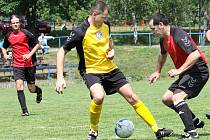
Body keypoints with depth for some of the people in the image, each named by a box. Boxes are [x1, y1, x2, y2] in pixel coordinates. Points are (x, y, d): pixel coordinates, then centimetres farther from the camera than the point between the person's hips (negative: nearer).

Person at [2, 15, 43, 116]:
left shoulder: (26, 33, -7)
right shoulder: (8, 36, 5)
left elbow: (37, 44, -1)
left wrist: (30, 55, -14)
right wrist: (5, 55, 2)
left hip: (29, 64, -2)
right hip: (17, 65, 2)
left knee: (31, 89, 5)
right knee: (19, 85, -16)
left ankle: (39, 91, 44)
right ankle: (24, 111, -14)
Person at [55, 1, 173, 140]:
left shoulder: (105, 26, -1)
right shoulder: (81, 32, -19)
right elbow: (62, 52, -14)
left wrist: (112, 50, 1)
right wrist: (60, 77, -21)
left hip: (110, 69, 6)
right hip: (91, 71, -6)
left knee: (132, 97, 1)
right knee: (99, 97, -34)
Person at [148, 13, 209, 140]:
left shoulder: (178, 35, -23)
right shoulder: (164, 39, 8)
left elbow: (195, 54, -32)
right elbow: (163, 54, 32)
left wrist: (179, 70, -31)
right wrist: (157, 72, 36)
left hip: (198, 71, -10)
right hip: (186, 73, 10)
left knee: (177, 97, -24)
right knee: (166, 99, 11)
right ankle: (196, 122, 21)